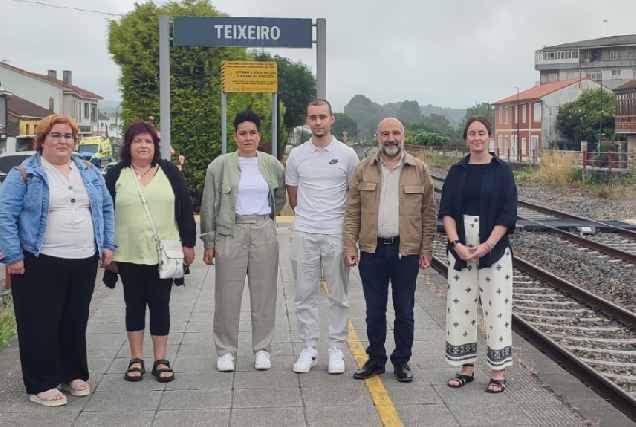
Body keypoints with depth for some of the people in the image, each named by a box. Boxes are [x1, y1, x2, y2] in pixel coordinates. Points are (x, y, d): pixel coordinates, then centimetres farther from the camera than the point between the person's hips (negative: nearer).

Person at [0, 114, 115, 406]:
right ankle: (41, 385, 11)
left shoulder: (89, 172, 11)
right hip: (41, 263, -5)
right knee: (40, 325, 1)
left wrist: (107, 244, 8)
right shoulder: (24, 174, -5)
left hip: (84, 262, 5)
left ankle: (73, 375, 27)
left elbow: (106, 208, 16)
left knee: (76, 322, 14)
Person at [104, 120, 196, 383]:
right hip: (129, 255, 0)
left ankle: (160, 360, 13)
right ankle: (136, 360, 18)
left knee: (160, 305, 5)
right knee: (134, 305, 9)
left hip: (163, 254, 0)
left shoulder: (169, 172, 3)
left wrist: (188, 243, 0)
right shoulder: (116, 174, 3)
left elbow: (185, 208, 4)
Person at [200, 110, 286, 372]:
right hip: (230, 233, -2)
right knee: (228, 295, 1)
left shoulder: (272, 165, 4)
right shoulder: (220, 165, -2)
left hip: (264, 233, 2)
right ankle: (226, 350, 14)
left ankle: (262, 349, 18)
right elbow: (209, 205, -1)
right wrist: (209, 242, -3)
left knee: (264, 293, 7)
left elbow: (281, 196, 21)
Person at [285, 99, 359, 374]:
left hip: (336, 234, -1)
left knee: (338, 295, 6)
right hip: (303, 234, 2)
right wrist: (308, 216, 11)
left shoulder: (347, 155, 0)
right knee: (305, 294, 7)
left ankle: (336, 349, 16)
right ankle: (309, 348, 18)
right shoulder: (297, 155, 4)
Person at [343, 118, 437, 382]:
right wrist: (350, 246, -4)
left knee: (404, 311, 8)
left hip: (406, 251, -1)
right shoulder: (364, 169, 3)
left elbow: (429, 212, 3)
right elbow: (352, 211, 3)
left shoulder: (419, 170, 1)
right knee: (374, 311, 10)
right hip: (372, 251, 1)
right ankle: (375, 360, 23)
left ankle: (402, 361, 22)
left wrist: (426, 249, -2)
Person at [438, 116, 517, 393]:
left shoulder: (502, 171, -1)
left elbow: (508, 214, -5)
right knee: (459, 307, 5)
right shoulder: (457, 171, 6)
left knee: (496, 308, 0)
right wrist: (457, 244, -12)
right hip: (460, 249, 3)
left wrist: (486, 246, -14)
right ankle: (467, 367, 17)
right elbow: (446, 210, 2)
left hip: (494, 250, -3)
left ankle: (497, 371, 9)